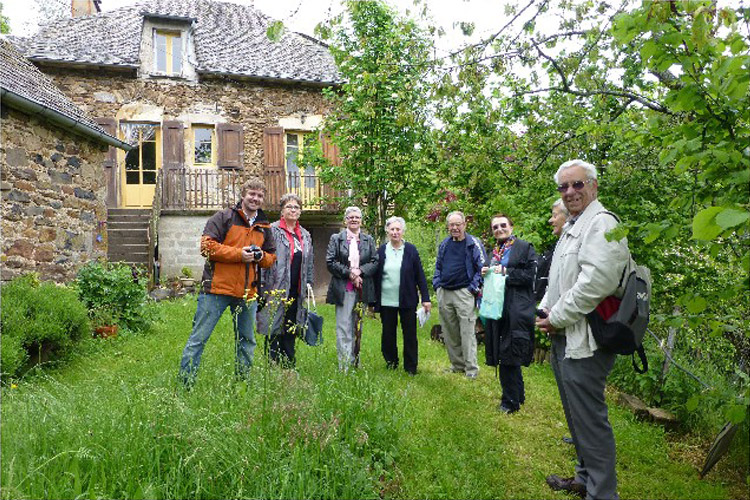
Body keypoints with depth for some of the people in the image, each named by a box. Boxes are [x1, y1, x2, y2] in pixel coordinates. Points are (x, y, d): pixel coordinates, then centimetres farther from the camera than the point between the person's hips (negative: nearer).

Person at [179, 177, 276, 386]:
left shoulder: (264, 227, 15)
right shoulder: (224, 217, -1)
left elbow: (272, 256, 22)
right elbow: (207, 245, -10)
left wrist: (262, 256, -2)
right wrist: (238, 254, -16)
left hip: (247, 293, 5)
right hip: (218, 287, -5)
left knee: (246, 340, 14)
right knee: (199, 337, 1)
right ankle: (185, 382, 12)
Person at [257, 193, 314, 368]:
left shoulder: (305, 235, 16)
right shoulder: (272, 231, -3)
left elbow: (309, 264, 21)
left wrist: (308, 284, 13)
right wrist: (264, 285, -12)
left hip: (296, 291, 6)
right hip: (276, 290, -5)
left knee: (291, 331, 11)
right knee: (274, 330, -1)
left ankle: (289, 366, 19)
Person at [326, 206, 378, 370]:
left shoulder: (369, 240, 13)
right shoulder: (336, 238, 6)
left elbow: (376, 262, 5)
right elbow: (330, 262, -4)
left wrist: (359, 271, -12)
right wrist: (349, 273, -13)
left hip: (362, 289, 3)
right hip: (343, 289, -3)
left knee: (358, 327, 11)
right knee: (344, 327, -5)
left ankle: (355, 363, 22)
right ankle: (345, 366, -2)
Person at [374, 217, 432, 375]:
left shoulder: (411, 250, 0)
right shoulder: (381, 251, 3)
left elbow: (420, 275, 0)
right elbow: (376, 277, 5)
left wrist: (426, 298, -5)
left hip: (407, 301, -1)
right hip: (386, 301, 2)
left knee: (410, 334, 6)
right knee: (388, 334, 11)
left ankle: (411, 367, 18)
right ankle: (391, 364, 28)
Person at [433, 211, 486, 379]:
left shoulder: (473, 244, -4)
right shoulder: (444, 244, 13)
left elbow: (482, 268, -5)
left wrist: (473, 288, -12)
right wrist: (437, 285, 10)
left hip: (464, 294, -6)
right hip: (444, 294, 6)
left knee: (467, 333, -4)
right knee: (449, 332, 12)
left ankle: (471, 369, 7)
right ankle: (457, 365, 25)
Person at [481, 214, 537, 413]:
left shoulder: (525, 247, -2)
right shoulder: (492, 252, 17)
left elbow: (530, 275, -11)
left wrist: (506, 272, -16)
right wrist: (485, 274, 0)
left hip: (516, 310, -6)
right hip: (497, 307, 7)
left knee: (509, 355, -4)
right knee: (506, 355, 12)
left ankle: (510, 401, 11)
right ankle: (517, 395, 29)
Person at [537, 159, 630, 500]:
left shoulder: (600, 223, -14)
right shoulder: (572, 227, 18)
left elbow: (596, 281, -26)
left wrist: (558, 318, -16)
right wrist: (545, 310, 9)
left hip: (584, 342, -10)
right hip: (564, 339, 10)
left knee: (589, 420, -1)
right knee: (577, 415, 21)